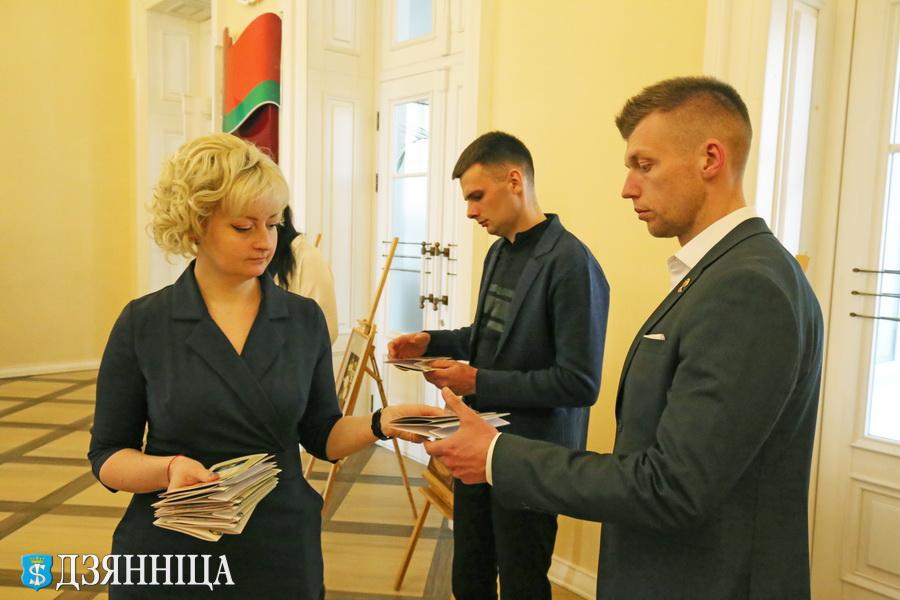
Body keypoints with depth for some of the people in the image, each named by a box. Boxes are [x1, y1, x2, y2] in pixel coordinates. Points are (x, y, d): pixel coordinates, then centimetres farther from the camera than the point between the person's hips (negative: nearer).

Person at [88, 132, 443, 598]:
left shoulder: (305, 319, -3)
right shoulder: (142, 324, -8)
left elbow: (321, 434, 3)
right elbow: (107, 455, -3)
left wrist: (380, 423, -16)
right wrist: (169, 468, -22)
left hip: (283, 548, 2)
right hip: (171, 558, -1)